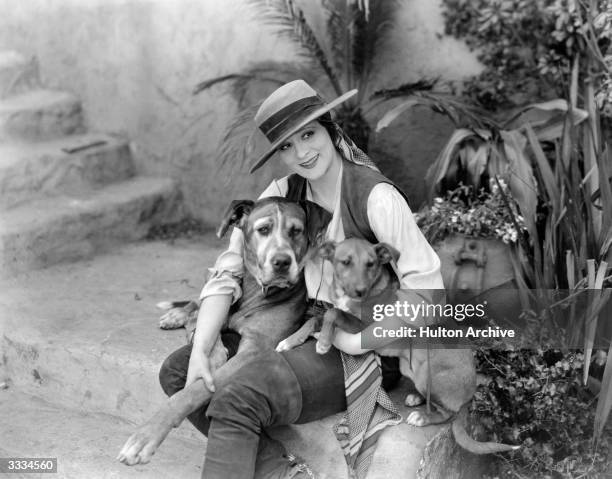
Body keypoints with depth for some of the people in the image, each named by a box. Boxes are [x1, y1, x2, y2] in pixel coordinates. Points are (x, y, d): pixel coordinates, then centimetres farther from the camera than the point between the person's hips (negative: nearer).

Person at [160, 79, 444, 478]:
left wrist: (357, 340, -22)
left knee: (237, 402, -28)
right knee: (177, 372, 0)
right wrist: (201, 351, -12)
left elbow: (426, 288, -22)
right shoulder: (285, 192, 0)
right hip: (306, 331, 8)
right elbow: (229, 270, -1)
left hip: (362, 353, -8)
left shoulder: (377, 197, -19)